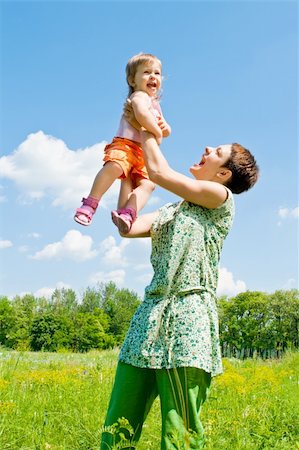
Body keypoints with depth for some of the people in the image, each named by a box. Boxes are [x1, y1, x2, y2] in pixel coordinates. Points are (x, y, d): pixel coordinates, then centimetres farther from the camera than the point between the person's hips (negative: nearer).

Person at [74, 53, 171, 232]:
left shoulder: (156, 104, 30)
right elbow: (142, 114, -25)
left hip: (145, 155, 8)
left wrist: (165, 128, 12)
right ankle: (90, 204, -31)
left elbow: (165, 130, 37)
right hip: (125, 144, -8)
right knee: (114, 166, -36)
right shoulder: (139, 96, 0)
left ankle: (127, 213, -34)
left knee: (148, 184, -19)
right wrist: (157, 131, -17)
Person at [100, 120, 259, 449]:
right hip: (153, 313, 7)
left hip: (188, 315, -7)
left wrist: (145, 128, 13)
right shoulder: (173, 210, 22)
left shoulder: (221, 197, 2)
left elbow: (160, 173, -2)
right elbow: (128, 228, 15)